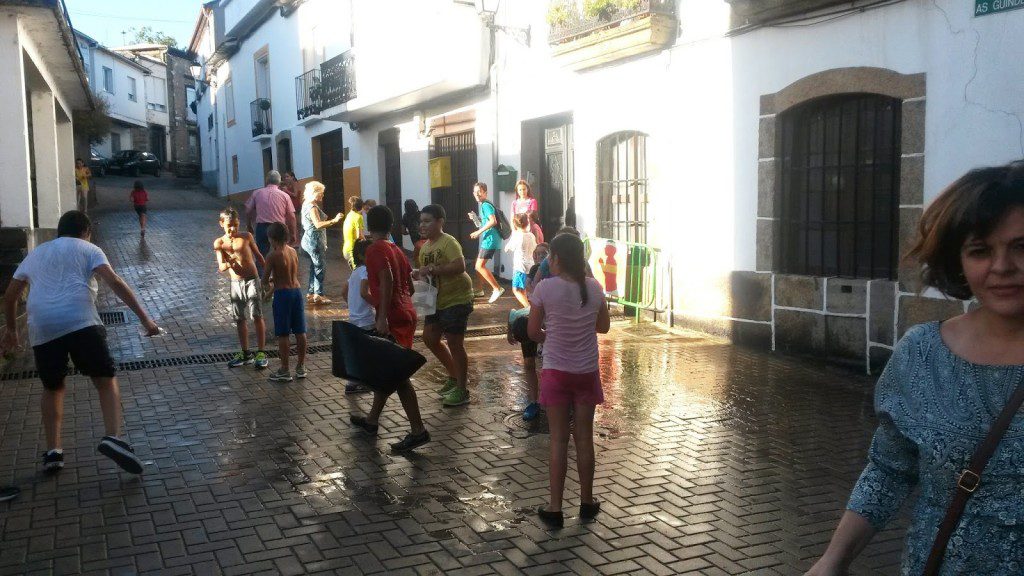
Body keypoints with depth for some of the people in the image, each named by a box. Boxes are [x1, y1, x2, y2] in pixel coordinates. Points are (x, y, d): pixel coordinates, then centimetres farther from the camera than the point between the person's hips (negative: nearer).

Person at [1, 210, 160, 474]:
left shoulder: (35, 254, 28)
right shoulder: (87, 249, 15)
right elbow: (115, 282, -2)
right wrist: (144, 318, -6)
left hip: (41, 329, 4)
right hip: (80, 322, -4)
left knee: (52, 388, 22)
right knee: (106, 381, 2)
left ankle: (53, 451, 18)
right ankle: (113, 438, -19)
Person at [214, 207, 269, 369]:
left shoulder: (246, 237, -2)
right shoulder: (219, 243, -2)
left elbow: (258, 255, 10)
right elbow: (220, 267, -10)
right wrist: (228, 264, -33)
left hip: (252, 281, -2)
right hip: (236, 283, 2)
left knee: (257, 316, -7)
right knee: (239, 319, 9)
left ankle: (261, 353, 2)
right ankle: (246, 354, 21)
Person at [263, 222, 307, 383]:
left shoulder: (273, 256, -13)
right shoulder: (293, 251, 6)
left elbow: (265, 280, -9)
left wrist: (268, 281, 14)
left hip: (282, 294, -6)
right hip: (297, 290, 6)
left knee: (283, 334, 1)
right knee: (300, 332, 11)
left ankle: (284, 371, 6)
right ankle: (301, 367, 20)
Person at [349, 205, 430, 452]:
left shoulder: (375, 249, -10)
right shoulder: (397, 250, 15)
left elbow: (387, 280, -25)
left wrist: (383, 317, -27)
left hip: (393, 320, -9)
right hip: (406, 314, 9)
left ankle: (418, 431, -8)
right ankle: (372, 420, 31)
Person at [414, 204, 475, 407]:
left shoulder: (449, 242, -18)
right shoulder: (425, 247, 9)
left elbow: (460, 266, -32)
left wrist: (432, 269, -31)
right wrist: (418, 273, -1)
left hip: (457, 299, -9)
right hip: (437, 300, 9)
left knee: (454, 343, -4)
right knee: (430, 338, 13)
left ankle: (461, 390, 8)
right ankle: (454, 376, 30)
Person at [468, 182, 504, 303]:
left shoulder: (486, 205, -12)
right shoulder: (482, 206, 18)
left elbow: (493, 221, -26)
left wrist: (479, 232, -22)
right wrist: (475, 218, 10)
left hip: (490, 239, -10)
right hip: (487, 240, 10)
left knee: (480, 266, -13)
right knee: (479, 266, 16)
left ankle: (497, 289, -13)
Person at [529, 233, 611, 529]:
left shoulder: (545, 288, -13)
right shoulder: (594, 288, -3)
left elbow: (533, 332, -5)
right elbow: (604, 326, 9)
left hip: (556, 372, -3)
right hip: (587, 373, 3)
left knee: (559, 440, 5)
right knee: (584, 438, 13)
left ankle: (555, 507, 10)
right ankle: (587, 502, 25)